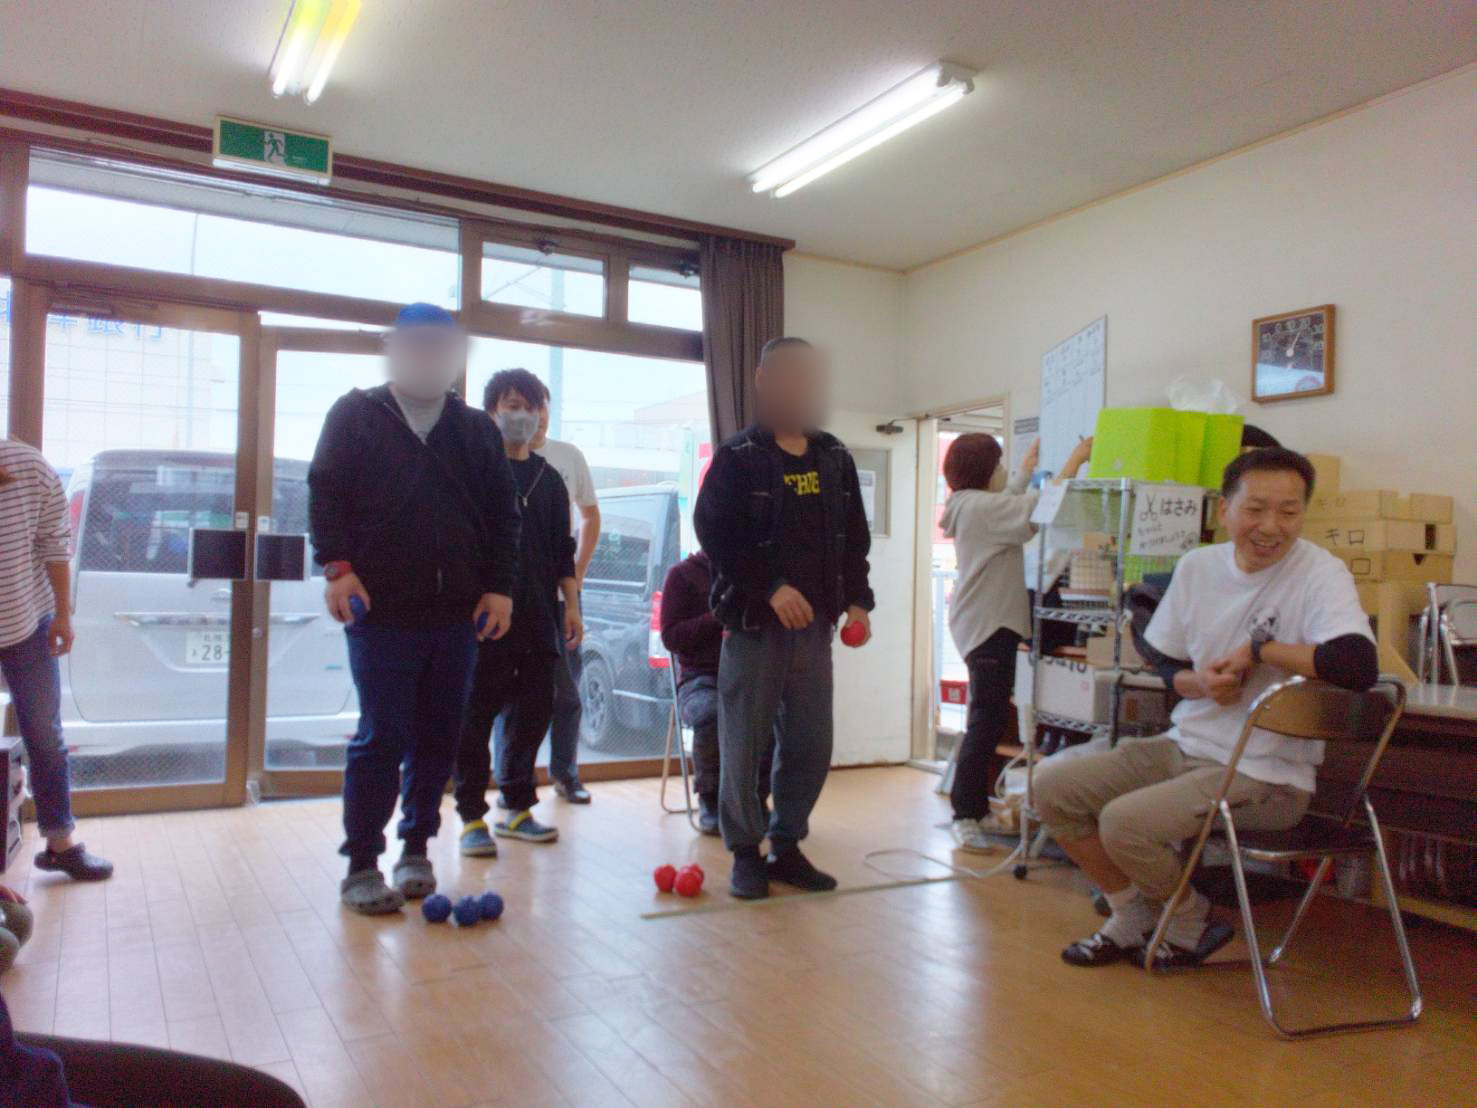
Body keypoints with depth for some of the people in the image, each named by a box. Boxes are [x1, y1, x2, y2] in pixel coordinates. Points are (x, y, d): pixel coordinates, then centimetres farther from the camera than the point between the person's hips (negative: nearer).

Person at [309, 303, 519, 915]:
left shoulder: (478, 430, 16)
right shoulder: (355, 415, 8)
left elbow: (501, 515, 13)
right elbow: (325, 493, 2)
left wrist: (498, 586, 4)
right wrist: (338, 566, -11)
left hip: (457, 613, 4)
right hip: (380, 610, -3)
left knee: (439, 740, 8)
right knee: (382, 738, -2)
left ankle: (416, 849, 24)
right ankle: (362, 865, 11)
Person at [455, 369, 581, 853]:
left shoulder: (548, 478, 15)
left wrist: (570, 605, 12)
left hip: (537, 616, 5)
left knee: (534, 710, 8)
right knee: (476, 713, 0)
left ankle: (517, 808, 21)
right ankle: (472, 816, 9)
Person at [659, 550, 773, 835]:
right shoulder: (683, 574, 6)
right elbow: (670, 637, -2)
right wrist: (720, 617, -14)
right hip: (701, 680, -3)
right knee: (712, 715, -38)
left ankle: (757, 799, -8)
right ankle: (710, 801, -10)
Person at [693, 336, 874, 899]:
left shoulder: (835, 459, 12)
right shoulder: (738, 458, -4)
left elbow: (855, 536, 15)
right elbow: (715, 532, -12)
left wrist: (856, 600, 3)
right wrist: (771, 589, -20)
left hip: (814, 625, 5)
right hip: (752, 623, -5)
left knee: (811, 746, 8)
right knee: (745, 744, 2)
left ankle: (788, 847, 24)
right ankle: (746, 854, 17)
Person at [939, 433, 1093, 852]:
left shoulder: (972, 505, 15)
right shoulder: (982, 506, -14)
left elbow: (1010, 502, 34)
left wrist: (1028, 465, 44)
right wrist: (1076, 458, -7)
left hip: (982, 624, 11)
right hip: (989, 625, -11)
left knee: (988, 720, 13)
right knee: (987, 721, -10)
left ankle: (977, 809, 19)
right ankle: (965, 815, -7)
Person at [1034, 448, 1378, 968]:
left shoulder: (1320, 573, -14)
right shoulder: (1198, 566, 4)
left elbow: (1359, 665, -33)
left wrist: (1258, 647, -19)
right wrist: (1198, 682, -10)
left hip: (1266, 774, -7)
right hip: (1186, 745, 7)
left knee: (1124, 821, -25)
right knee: (1053, 786, -3)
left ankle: (1189, 924, 9)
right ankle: (1134, 917, 17)